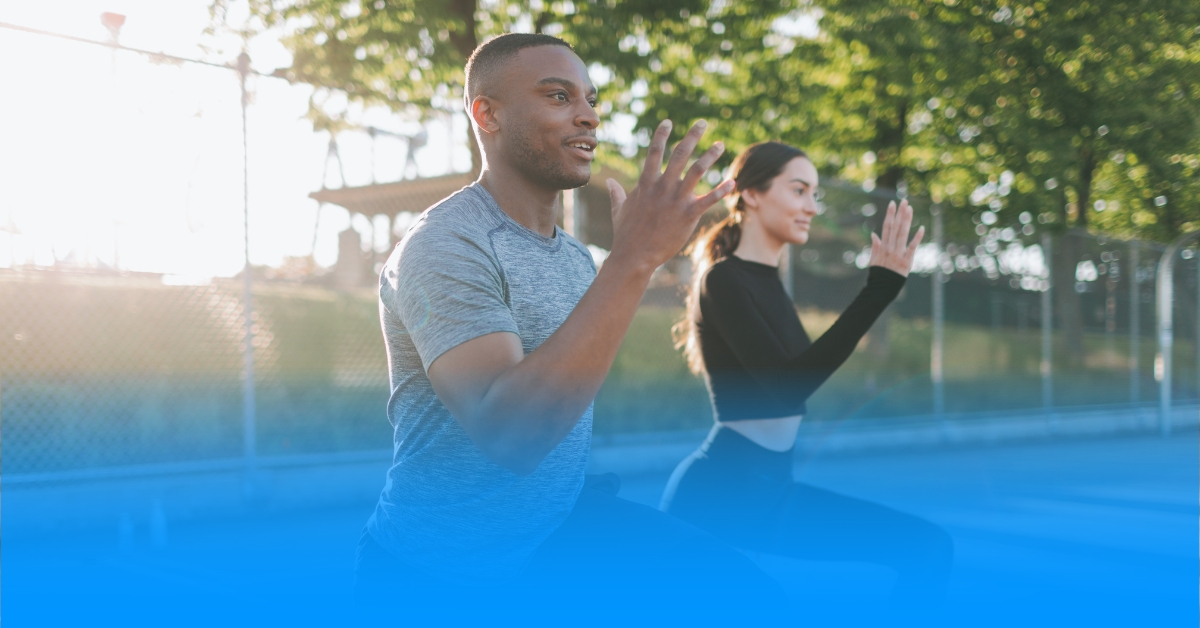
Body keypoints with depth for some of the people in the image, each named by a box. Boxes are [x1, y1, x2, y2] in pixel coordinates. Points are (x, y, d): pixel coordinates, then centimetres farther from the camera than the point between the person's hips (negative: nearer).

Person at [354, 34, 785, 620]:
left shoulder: (577, 256, 7)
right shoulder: (445, 247, -19)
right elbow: (507, 436, -34)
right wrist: (632, 260, -36)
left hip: (562, 528, 7)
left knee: (748, 590, -5)